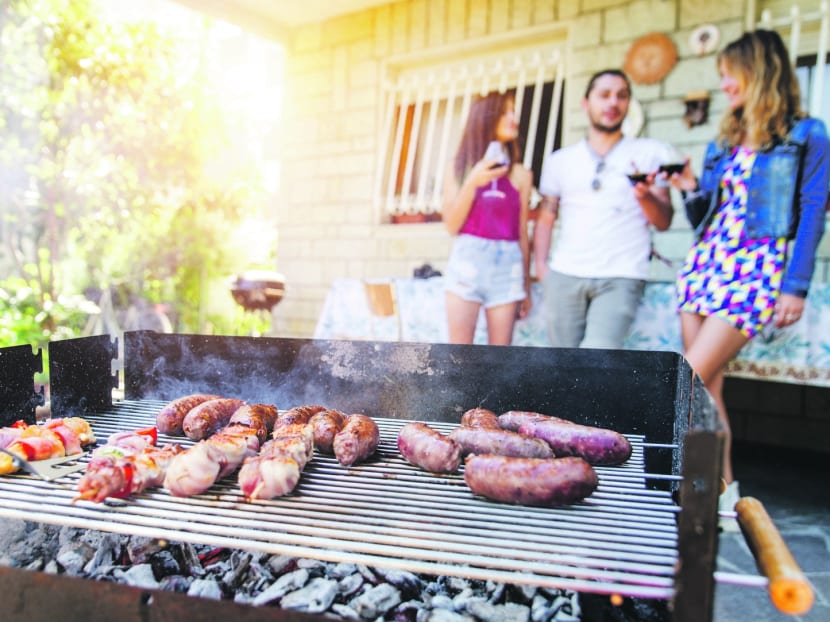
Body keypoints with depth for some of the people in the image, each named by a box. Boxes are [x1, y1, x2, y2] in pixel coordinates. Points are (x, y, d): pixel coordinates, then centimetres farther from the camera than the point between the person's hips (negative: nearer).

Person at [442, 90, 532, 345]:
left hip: (507, 267, 1)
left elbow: (522, 233, 10)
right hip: (467, 262, -1)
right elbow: (452, 225, 0)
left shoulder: (521, 175, 8)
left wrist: (526, 287, 11)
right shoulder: (459, 168, 7)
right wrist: (473, 182, -12)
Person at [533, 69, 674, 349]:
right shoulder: (560, 160, 15)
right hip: (564, 276, 2)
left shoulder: (652, 153, 9)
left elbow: (664, 221, 5)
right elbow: (545, 219, 14)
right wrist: (541, 269, 1)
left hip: (621, 278, -2)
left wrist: (645, 195, -16)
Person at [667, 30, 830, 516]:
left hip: (754, 271, -6)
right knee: (706, 386, 5)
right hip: (704, 264, 6)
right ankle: (722, 486, 16)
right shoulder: (723, 143, 17)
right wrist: (691, 190, 1)